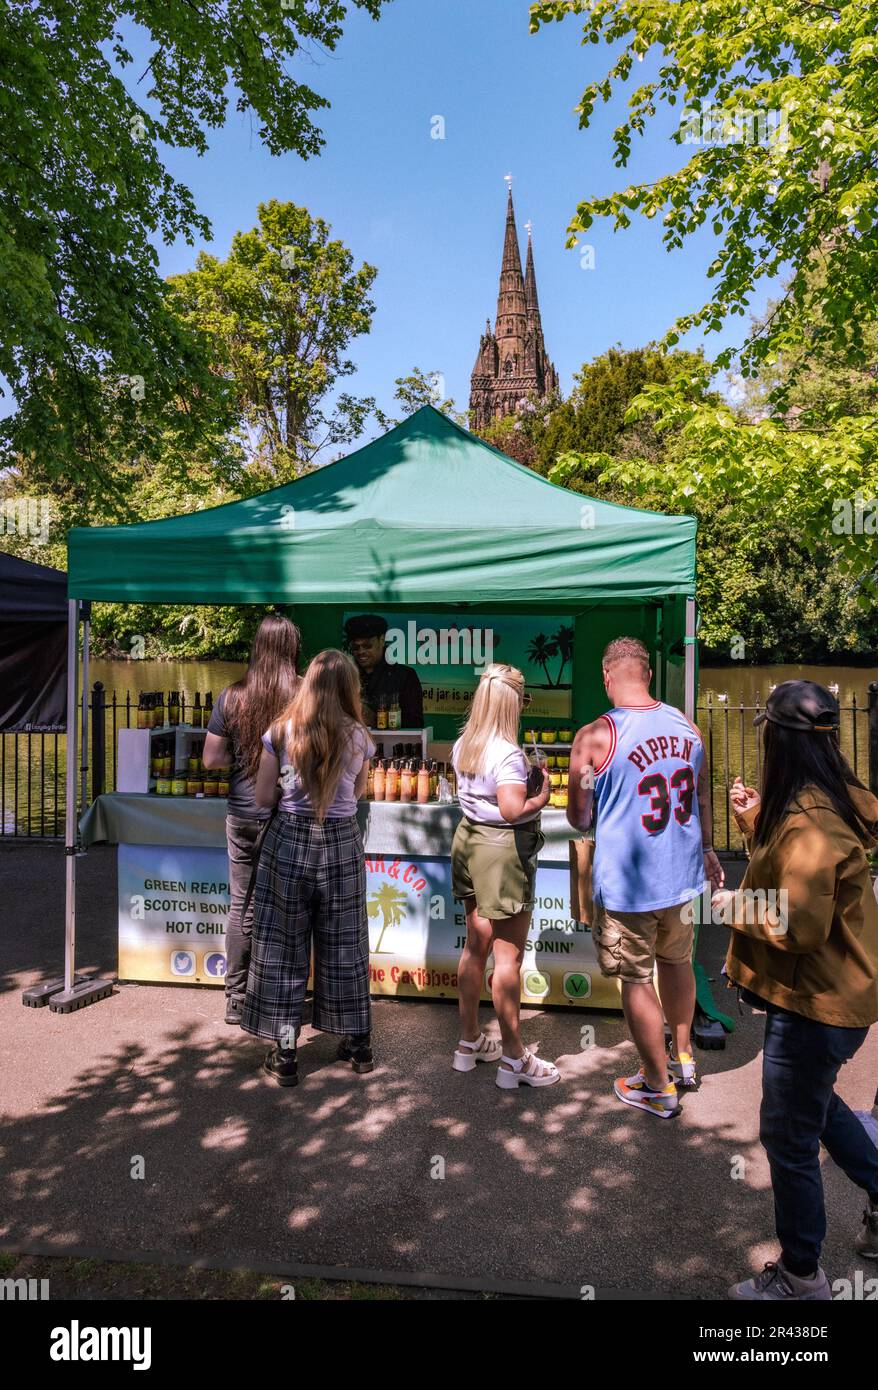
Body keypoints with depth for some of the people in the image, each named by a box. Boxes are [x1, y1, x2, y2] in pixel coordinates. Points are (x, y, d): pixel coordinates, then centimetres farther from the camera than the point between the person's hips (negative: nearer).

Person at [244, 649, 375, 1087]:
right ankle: (358, 1044, 29)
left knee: (283, 947, 10)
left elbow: (264, 796, -2)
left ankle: (284, 1055, 17)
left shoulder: (280, 731, -6)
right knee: (344, 946, 15)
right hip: (342, 844, 1)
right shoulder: (359, 737, -3)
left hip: (289, 841, -1)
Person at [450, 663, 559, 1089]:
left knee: (475, 946, 18)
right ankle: (513, 1058, 13)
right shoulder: (507, 754, -21)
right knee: (508, 956, 1)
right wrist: (541, 796, -11)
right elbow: (513, 811, -28)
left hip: (469, 838, 9)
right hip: (503, 849, -9)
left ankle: (470, 1041, 31)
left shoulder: (462, 746, 6)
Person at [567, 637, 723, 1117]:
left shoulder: (594, 737, -17)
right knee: (676, 962, 26)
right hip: (682, 875, 6)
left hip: (625, 884, -6)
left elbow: (578, 819, -9)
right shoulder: (685, 725, -1)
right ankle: (683, 1057, 44)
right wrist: (706, 849, 26)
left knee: (637, 981, 10)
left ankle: (658, 1087, 26)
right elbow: (702, 798, 11)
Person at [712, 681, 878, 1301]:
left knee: (790, 1135, 8)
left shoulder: (807, 820, -27)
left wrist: (735, 907, -14)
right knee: (813, 1102, 31)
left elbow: (801, 926, -28)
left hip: (816, 1004, -9)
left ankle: (800, 1276, 28)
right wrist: (755, 819, 5)